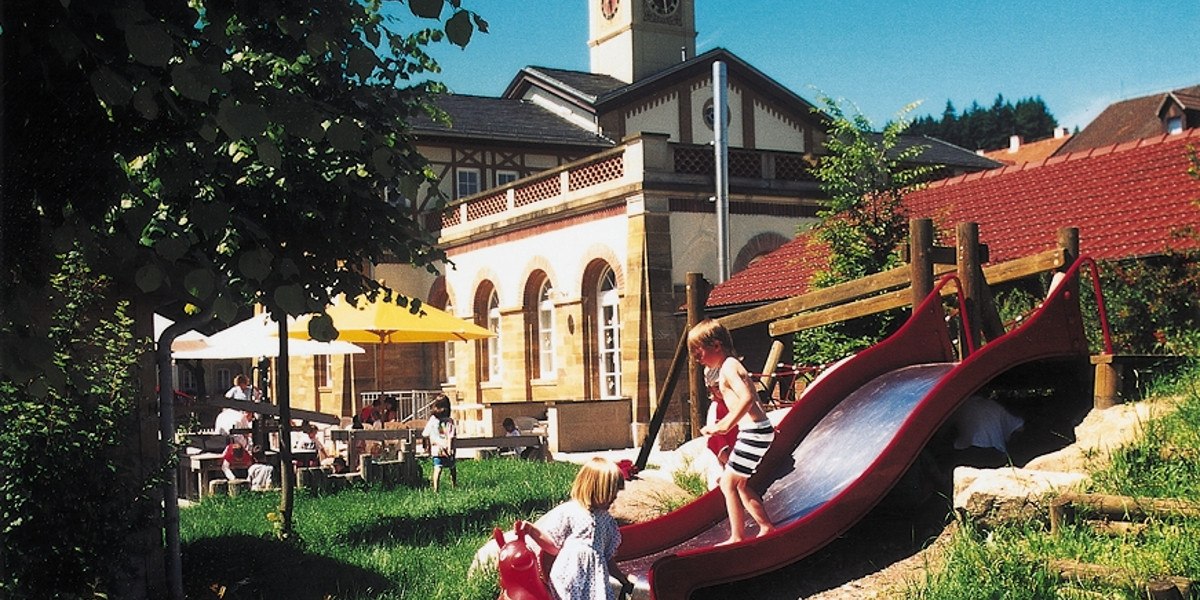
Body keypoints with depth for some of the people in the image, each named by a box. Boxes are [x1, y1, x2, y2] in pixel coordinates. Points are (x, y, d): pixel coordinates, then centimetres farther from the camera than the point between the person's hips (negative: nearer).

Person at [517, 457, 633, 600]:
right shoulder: (568, 512, -4)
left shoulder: (607, 521, 12)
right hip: (570, 578, -5)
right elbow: (553, 547, -1)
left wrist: (623, 579, 21)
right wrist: (531, 530, -14)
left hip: (596, 582, 5)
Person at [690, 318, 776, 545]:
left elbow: (747, 397, -30)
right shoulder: (731, 365, 15)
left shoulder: (728, 367, -14)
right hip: (755, 430, 10)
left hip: (754, 431, -10)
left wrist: (726, 425, -29)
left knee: (728, 483, -4)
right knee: (740, 484, 19)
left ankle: (737, 537, 3)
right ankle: (766, 527, 27)